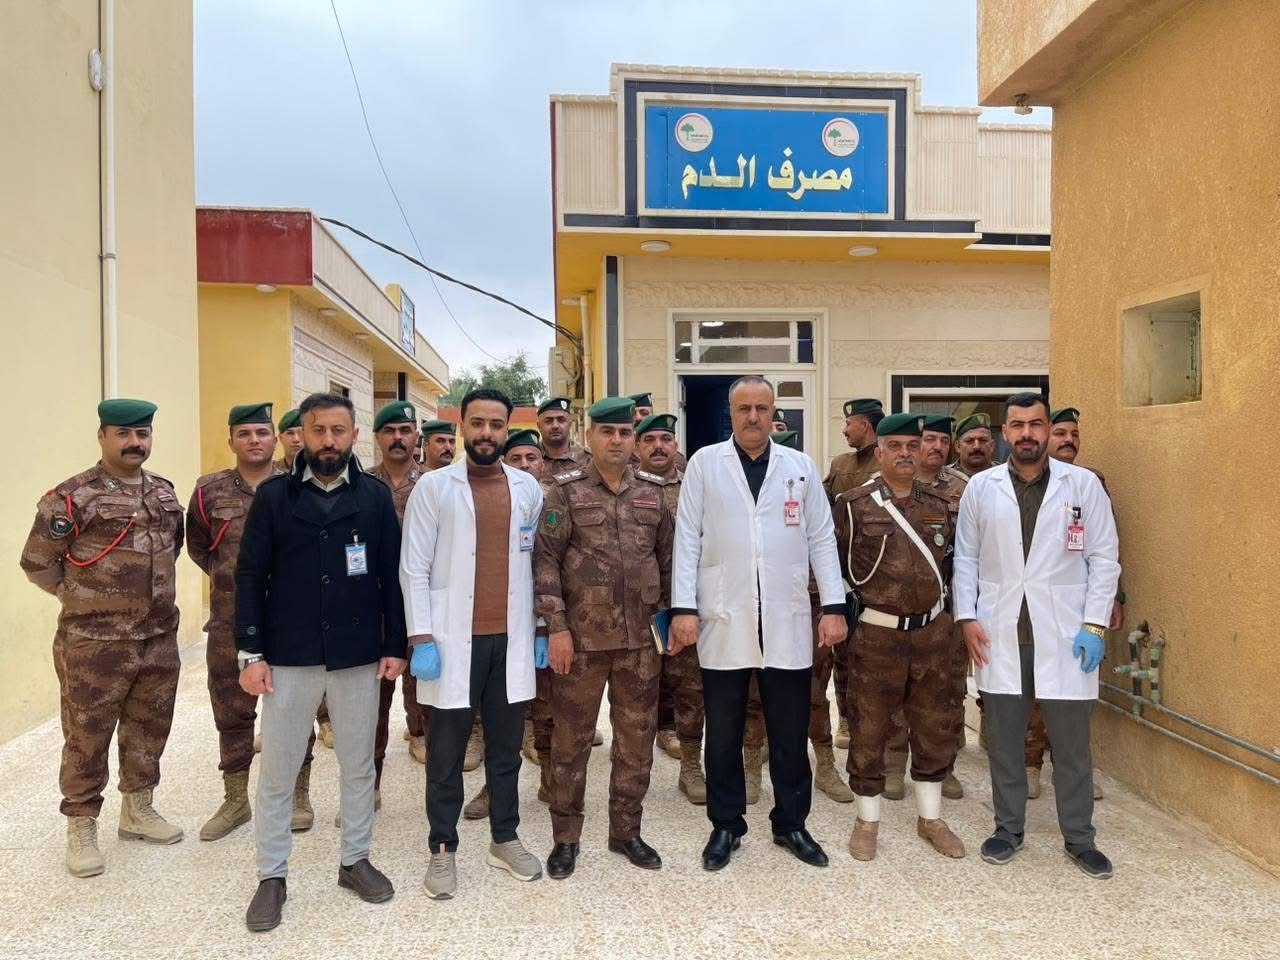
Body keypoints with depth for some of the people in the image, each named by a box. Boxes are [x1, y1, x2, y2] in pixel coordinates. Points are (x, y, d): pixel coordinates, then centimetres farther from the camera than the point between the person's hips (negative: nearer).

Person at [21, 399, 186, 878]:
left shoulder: (164, 492, 7)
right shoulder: (72, 497, -11)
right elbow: (36, 563, -4)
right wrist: (86, 597, 0)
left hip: (160, 639, 6)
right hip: (94, 645, -5)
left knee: (149, 730, 16)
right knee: (87, 738, 6)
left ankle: (137, 810, 33)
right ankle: (81, 828, 21)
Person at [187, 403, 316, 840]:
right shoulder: (210, 491, 2)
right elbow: (197, 546, 16)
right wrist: (230, 578, 12)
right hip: (230, 624, 2)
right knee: (232, 713, 11)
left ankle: (298, 796, 24)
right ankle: (235, 800, 27)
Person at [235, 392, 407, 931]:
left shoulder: (375, 496, 1)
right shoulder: (273, 495, -1)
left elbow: (392, 576, 3)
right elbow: (251, 576, -2)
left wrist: (395, 645, -1)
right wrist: (251, 653, -7)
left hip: (359, 656, 1)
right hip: (289, 657, -1)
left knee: (358, 767, 14)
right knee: (276, 772, 9)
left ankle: (355, 860, 31)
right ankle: (272, 875, 25)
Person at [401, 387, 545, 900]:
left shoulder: (528, 488, 7)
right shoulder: (433, 487, -2)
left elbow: (537, 564, 10)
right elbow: (414, 569, -4)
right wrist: (421, 639, -10)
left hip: (512, 638, 3)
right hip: (454, 640, -2)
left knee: (505, 746, 14)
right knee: (446, 753, 8)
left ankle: (505, 838, 29)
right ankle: (442, 849, 22)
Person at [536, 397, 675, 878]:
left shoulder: (652, 495, 8)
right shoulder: (564, 491, -3)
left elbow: (668, 560, 13)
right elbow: (546, 561, -7)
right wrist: (556, 627, -12)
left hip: (641, 638, 4)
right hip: (581, 637, -3)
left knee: (637, 737, 12)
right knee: (570, 739, 7)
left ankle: (626, 830, 28)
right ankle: (565, 837, 23)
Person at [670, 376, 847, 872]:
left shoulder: (800, 466, 8)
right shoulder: (704, 464, 2)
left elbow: (822, 539, 7)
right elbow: (687, 540, 0)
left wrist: (834, 606, 1)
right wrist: (683, 608, -6)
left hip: (787, 622, 1)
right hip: (723, 621, -1)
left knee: (790, 733, 10)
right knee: (723, 733, 10)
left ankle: (791, 823, 28)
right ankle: (725, 826, 26)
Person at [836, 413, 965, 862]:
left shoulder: (938, 506, 7)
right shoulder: (854, 505, -6)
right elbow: (836, 561, 1)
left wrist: (936, 598, 14)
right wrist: (867, 593, 3)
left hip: (933, 631, 4)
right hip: (877, 634, -4)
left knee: (934, 728, 13)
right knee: (869, 730, 5)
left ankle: (930, 817, 30)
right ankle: (867, 819, 22)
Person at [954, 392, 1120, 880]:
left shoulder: (1084, 484, 0)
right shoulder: (980, 487, 4)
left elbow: (1104, 557, 1)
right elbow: (966, 556, 7)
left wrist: (1094, 624, -6)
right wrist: (967, 616, -1)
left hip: (1064, 633, -1)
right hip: (1000, 632, 1)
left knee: (1071, 743, 8)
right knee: (1003, 739, 11)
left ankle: (1079, 837, 24)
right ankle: (1008, 828, 26)